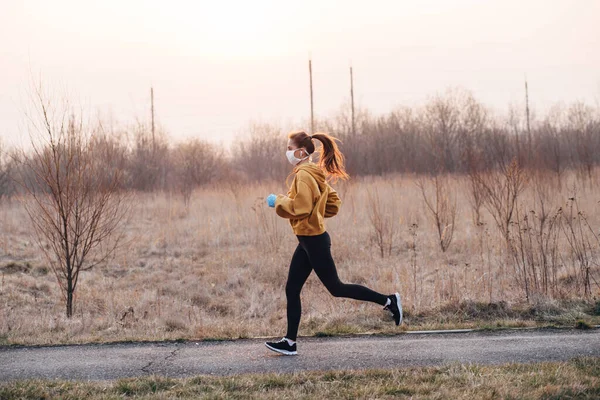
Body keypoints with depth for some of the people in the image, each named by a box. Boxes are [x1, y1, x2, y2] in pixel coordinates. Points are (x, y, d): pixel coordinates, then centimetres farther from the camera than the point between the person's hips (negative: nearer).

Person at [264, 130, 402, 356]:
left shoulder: (304, 175, -18)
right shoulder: (315, 174, 12)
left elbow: (300, 207, -26)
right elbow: (333, 203, 17)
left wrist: (277, 201, -13)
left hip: (313, 241, -10)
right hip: (309, 240, 10)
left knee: (335, 288, 0)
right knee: (291, 290, 9)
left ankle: (388, 301, 7)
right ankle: (290, 342, 12)